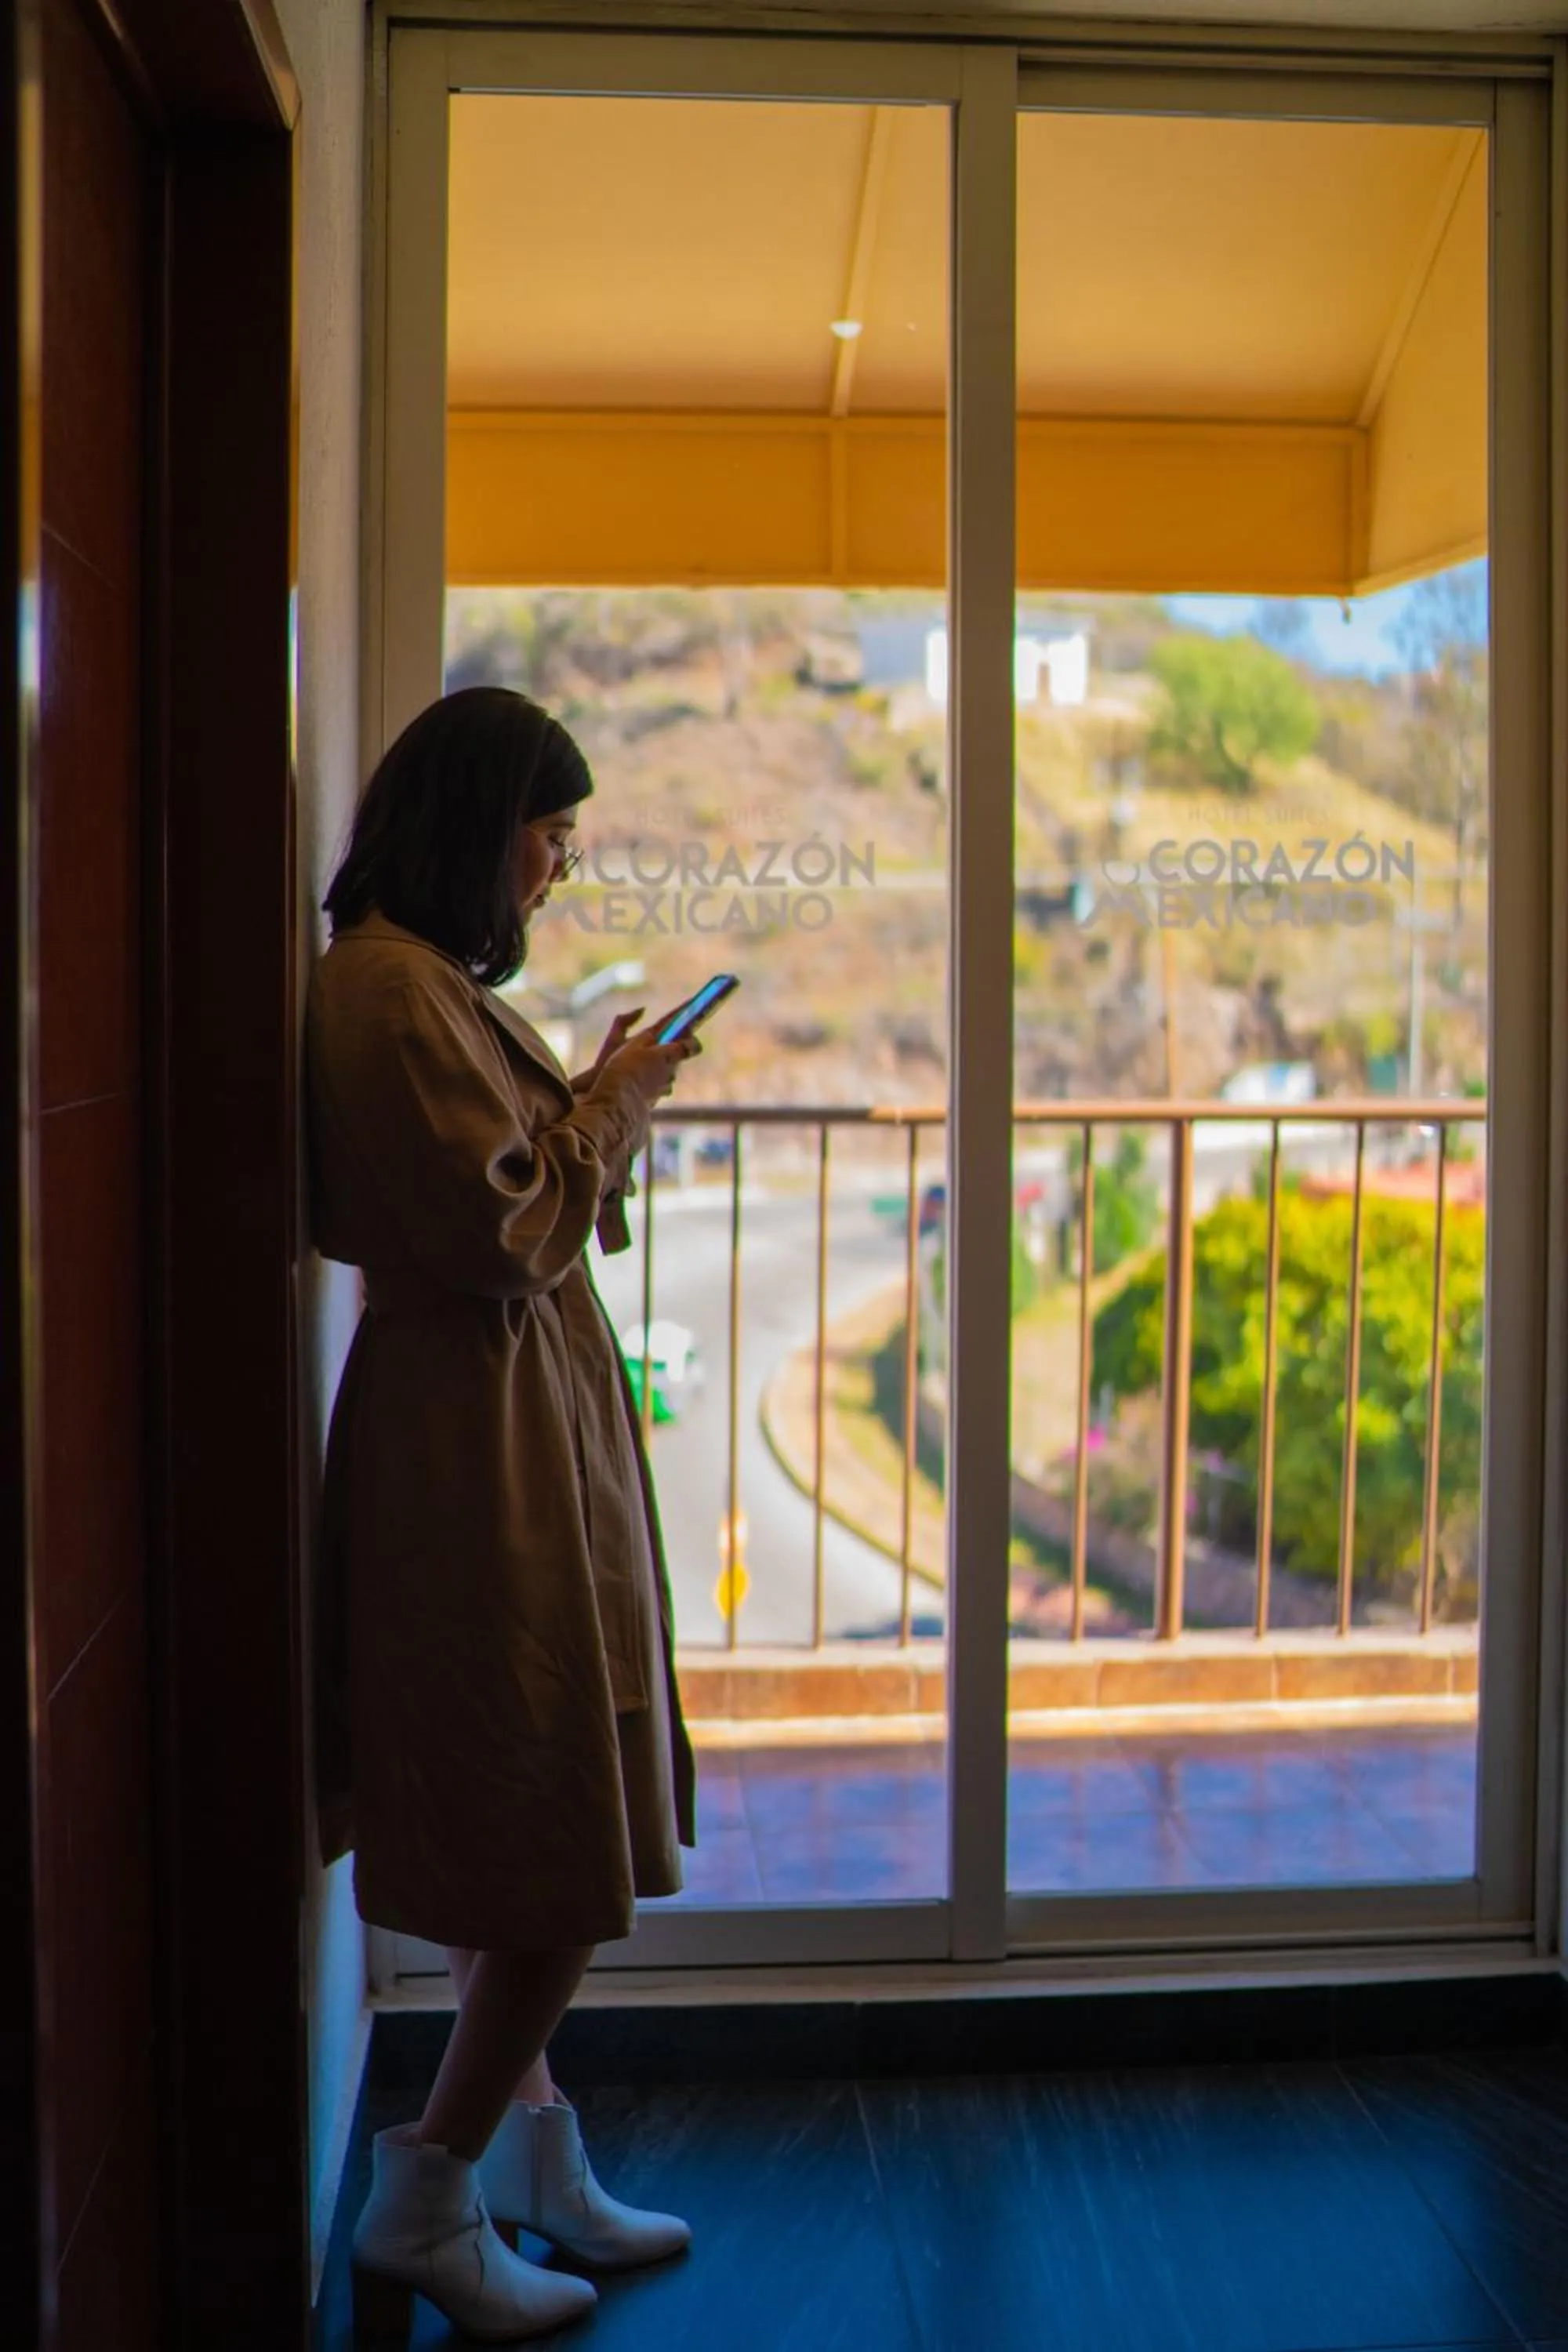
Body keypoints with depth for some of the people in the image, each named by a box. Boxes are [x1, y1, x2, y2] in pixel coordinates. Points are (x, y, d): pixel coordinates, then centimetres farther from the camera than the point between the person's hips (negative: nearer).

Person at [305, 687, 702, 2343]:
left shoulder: (426, 979, 14)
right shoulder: (393, 987, -18)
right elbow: (503, 1233, -21)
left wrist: (592, 1095, 8)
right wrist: (615, 1104, -9)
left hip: (508, 1424, 11)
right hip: (482, 1442, -11)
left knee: (518, 1840, 17)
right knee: (567, 1837, -2)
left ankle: (533, 2160, 30)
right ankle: (424, 2201, 12)